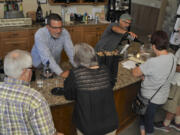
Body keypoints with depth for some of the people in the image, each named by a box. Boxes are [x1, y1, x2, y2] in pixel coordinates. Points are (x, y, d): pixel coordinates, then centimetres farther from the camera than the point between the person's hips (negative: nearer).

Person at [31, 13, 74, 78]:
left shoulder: (64, 32, -17)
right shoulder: (40, 34, -29)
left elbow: (71, 51, -23)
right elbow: (46, 57, -37)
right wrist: (61, 73, -47)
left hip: (55, 64, 3)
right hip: (39, 65, -3)